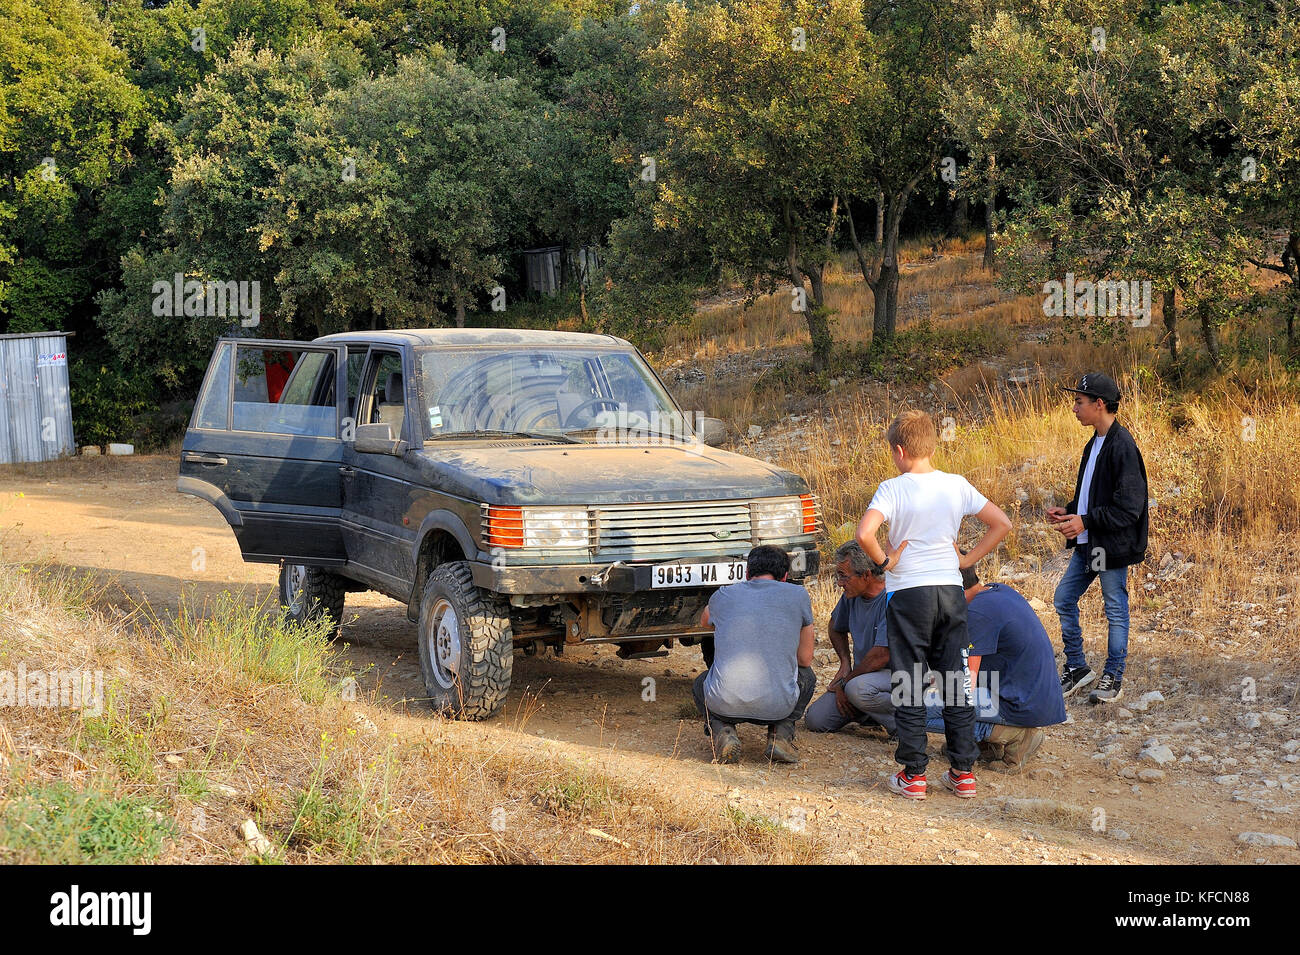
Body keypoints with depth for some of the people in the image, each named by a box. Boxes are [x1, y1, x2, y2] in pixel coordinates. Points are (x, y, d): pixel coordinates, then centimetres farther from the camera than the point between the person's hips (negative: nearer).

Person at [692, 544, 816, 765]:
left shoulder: (722, 596, 13)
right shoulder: (798, 595, 8)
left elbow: (705, 621, 39)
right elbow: (805, 659, 15)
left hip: (725, 704, 1)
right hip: (778, 705, 0)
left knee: (700, 686, 37)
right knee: (806, 676, 33)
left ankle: (721, 730, 6)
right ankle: (781, 733, 8)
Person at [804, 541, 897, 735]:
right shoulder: (852, 595, 2)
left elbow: (881, 655, -27)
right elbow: (835, 628, 23)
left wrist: (843, 682, -15)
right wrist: (845, 663, 7)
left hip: (894, 674, -8)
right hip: (862, 673, 8)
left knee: (858, 688, -38)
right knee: (815, 720, -6)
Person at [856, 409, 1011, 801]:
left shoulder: (893, 489, -10)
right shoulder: (957, 485, 3)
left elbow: (865, 533, -25)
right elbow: (1001, 524, 6)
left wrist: (885, 562, -8)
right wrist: (966, 560, 9)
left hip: (909, 592, -4)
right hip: (951, 590, 4)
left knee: (910, 685, 5)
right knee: (956, 681, 11)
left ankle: (913, 776, 8)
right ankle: (963, 772, 14)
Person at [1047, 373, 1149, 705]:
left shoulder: (1122, 446, -19)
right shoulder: (1094, 444, 11)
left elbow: (1128, 508, -22)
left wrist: (1085, 521, -23)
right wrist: (1068, 512, 7)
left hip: (1113, 545, -10)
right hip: (1087, 544, 10)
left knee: (1115, 609, 5)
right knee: (1064, 599, 12)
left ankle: (1113, 677, 17)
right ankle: (1077, 667, 25)